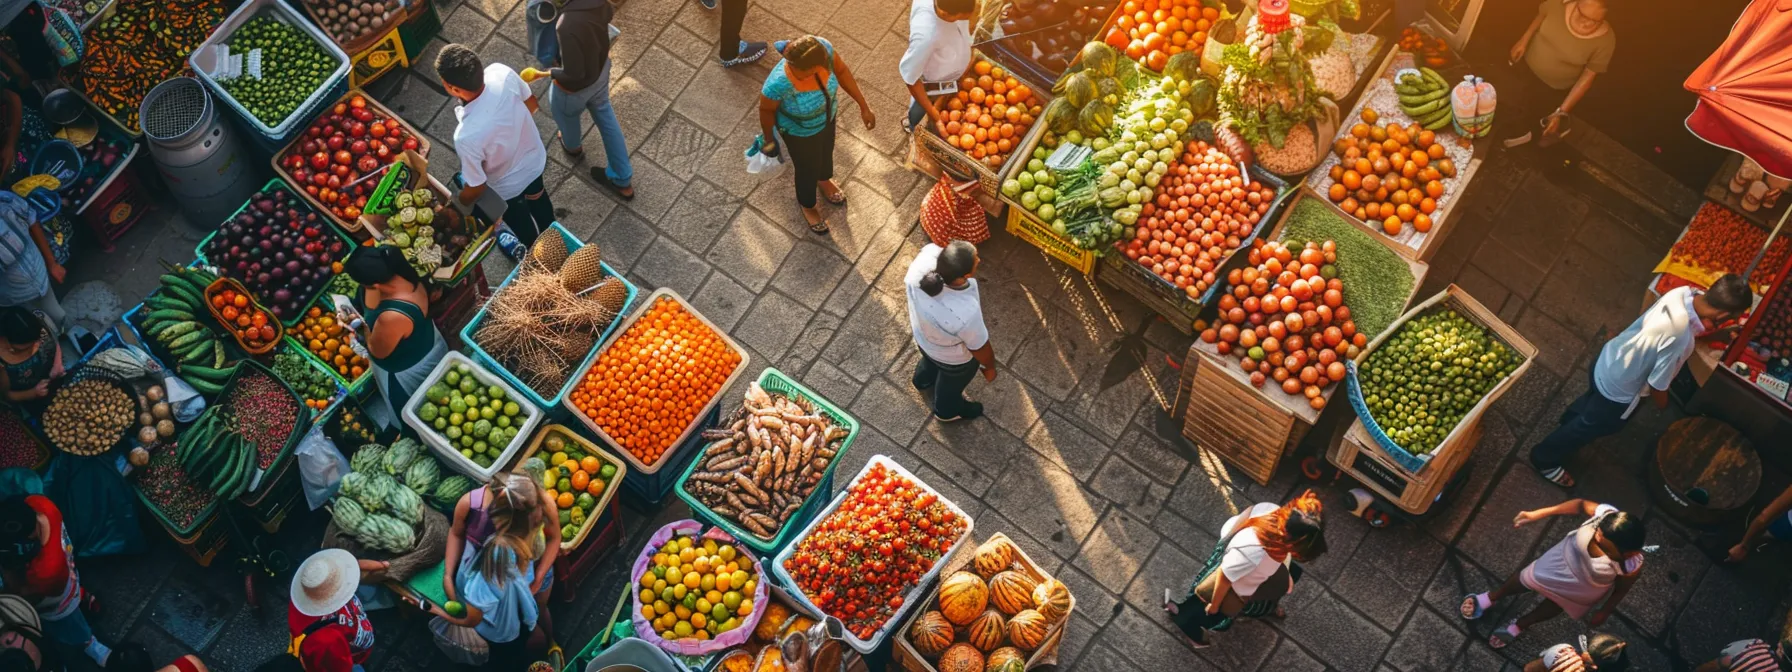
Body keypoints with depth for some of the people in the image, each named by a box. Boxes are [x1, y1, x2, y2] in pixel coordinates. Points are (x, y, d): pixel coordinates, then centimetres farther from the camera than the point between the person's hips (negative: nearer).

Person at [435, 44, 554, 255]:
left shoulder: (467, 136, -45)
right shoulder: (501, 72, -32)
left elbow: (477, 187, -27)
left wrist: (458, 207, -5)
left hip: (508, 185, -4)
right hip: (535, 157, 4)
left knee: (517, 217, 32)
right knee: (536, 195, 38)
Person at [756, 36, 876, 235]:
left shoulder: (823, 49, -35)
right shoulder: (778, 84, -45)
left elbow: (841, 70, -14)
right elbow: (766, 110, -23)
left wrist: (864, 106, -7)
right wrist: (769, 139, -4)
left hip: (827, 116, 4)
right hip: (800, 133, -4)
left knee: (826, 150, 36)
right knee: (808, 169, 26)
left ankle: (824, 180, 72)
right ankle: (807, 205, 61)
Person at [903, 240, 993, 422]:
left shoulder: (928, 254, -36)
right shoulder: (966, 314, -47)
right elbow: (980, 348, -24)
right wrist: (990, 367, -2)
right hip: (954, 358, -4)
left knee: (931, 359, 40)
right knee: (953, 381, 33)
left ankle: (923, 380, 74)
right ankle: (947, 410, 66)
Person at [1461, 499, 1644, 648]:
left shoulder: (1631, 565, -41)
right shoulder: (1606, 514, -40)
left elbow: (1621, 589, -18)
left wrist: (1604, 612, 0)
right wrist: (1539, 513, -19)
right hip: (1567, 555, 2)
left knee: (1555, 606, 28)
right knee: (1527, 578, 26)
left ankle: (1518, 625, 59)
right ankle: (1491, 597, 58)